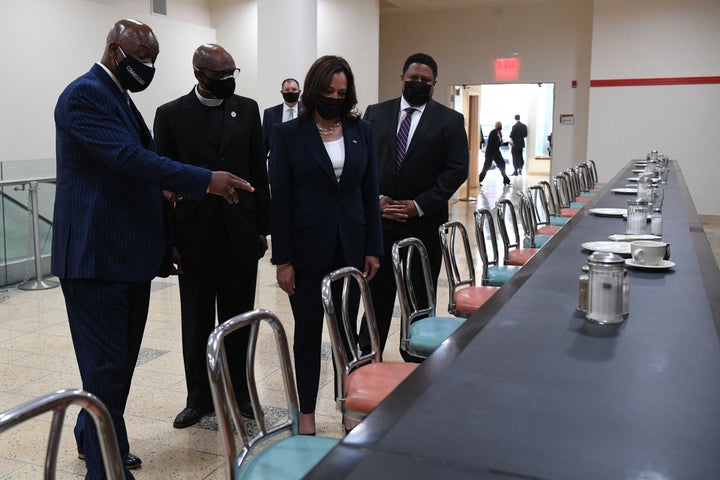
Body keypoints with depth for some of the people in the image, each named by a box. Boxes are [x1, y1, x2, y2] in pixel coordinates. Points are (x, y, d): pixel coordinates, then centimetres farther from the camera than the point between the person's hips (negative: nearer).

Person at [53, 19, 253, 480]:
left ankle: (92, 438, 36)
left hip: (130, 251, 10)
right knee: (107, 363, -2)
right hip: (95, 252, -9)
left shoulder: (120, 97, 18)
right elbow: (128, 156, -24)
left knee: (122, 357, 17)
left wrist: (161, 185, 4)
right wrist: (205, 180, -27)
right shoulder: (85, 94, -13)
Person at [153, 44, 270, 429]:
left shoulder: (247, 109, 5)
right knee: (197, 322, 9)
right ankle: (199, 398, 24)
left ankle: (238, 394, 25)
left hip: (241, 233, 2)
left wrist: (263, 227, 3)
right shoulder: (171, 115, 0)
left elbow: (259, 172, 6)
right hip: (195, 235, -1)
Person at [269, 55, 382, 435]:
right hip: (307, 250, -2)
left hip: (351, 247, 3)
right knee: (308, 334, 7)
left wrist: (373, 248, 4)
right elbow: (279, 198, -5)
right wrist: (282, 260, -8)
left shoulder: (361, 131, 6)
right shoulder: (288, 133, -3)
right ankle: (306, 414, 21)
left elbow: (370, 191, 8)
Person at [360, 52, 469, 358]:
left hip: (425, 222, -1)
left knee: (421, 295, 8)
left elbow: (457, 170, -4)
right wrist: (376, 199, -7)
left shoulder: (450, 120, 1)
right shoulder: (376, 113, 7)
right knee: (378, 289, 8)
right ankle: (367, 355, 19)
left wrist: (419, 205, -11)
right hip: (379, 218, 2)